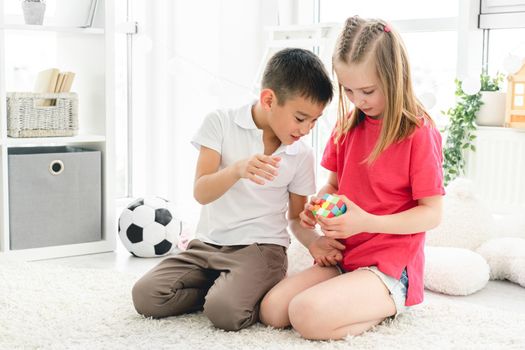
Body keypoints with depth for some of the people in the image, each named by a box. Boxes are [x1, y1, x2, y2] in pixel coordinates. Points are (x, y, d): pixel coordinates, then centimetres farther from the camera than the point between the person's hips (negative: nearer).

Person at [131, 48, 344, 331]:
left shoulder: (301, 156, 1)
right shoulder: (221, 123, -5)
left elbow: (297, 217, 11)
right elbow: (201, 193, -13)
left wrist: (313, 242, -12)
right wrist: (238, 170, -33)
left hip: (261, 247, -2)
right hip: (209, 244, 2)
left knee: (225, 311, -30)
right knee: (145, 295, -16)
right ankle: (220, 288, 4)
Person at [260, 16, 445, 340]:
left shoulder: (419, 133, -11)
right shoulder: (348, 126, 9)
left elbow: (432, 213, -11)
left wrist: (367, 222, -22)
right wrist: (318, 205, -5)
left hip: (389, 268, -7)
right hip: (342, 259, 7)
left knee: (308, 315, -29)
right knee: (271, 310, -13)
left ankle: (390, 307, -4)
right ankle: (371, 302, 4)